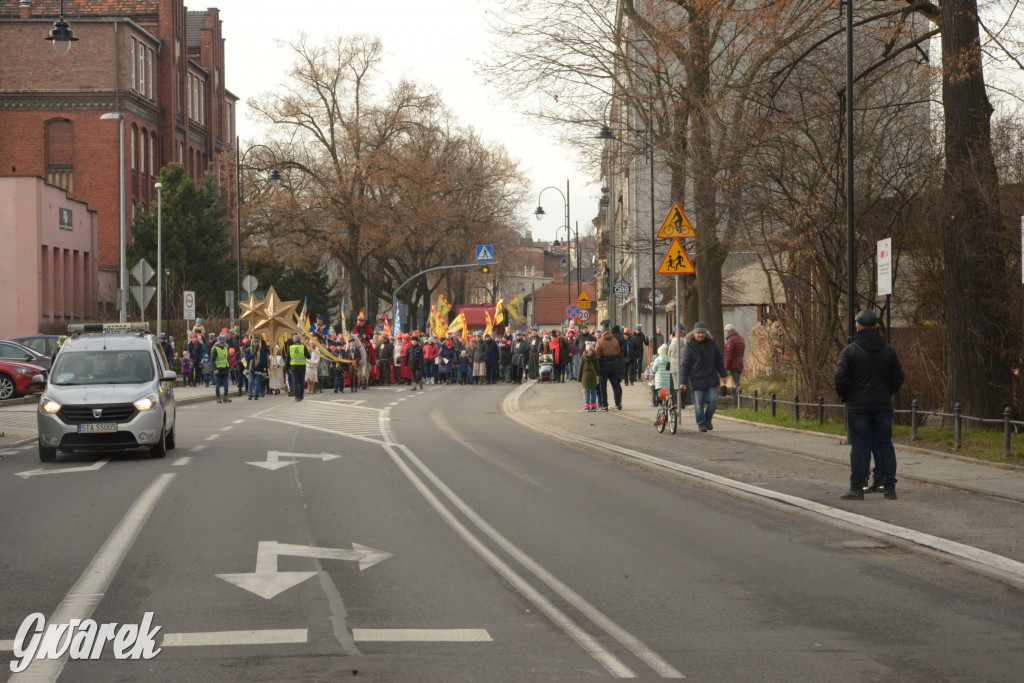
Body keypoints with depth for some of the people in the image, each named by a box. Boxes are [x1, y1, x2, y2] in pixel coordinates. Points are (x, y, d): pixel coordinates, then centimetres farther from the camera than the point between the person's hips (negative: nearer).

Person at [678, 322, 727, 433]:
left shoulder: (711, 344, 6)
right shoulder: (688, 346, -7)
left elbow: (719, 361, 16)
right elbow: (684, 365, -9)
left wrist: (723, 375, 15)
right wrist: (683, 382, -14)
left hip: (711, 379, 3)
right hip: (696, 380, -3)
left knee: (713, 400, -1)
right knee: (699, 403, 0)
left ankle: (707, 419, 23)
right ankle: (701, 424, 15)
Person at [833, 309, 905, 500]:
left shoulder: (850, 350, -9)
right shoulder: (887, 350, 5)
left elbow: (839, 378, -12)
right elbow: (898, 377, 8)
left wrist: (845, 397, 4)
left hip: (858, 406, -4)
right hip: (883, 405, 4)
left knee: (859, 447, -2)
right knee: (884, 445, 9)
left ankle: (857, 488, -2)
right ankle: (889, 486, 10)